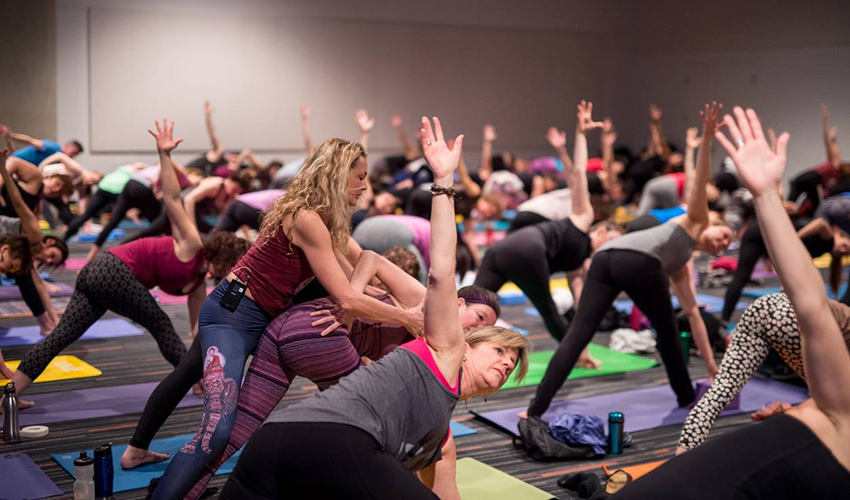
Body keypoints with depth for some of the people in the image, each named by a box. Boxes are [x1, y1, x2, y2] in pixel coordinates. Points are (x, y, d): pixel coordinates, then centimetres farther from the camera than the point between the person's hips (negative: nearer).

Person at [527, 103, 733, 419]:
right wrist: (707, 138, 2)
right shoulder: (696, 222, 27)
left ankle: (536, 410, -17)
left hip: (605, 258, 7)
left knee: (576, 336, -7)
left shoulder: (680, 269, 41)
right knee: (666, 330, 17)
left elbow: (694, 314, 43)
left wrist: (710, 362, 44)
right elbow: (700, 182, 14)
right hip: (637, 260, -7)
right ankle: (686, 397, 33)